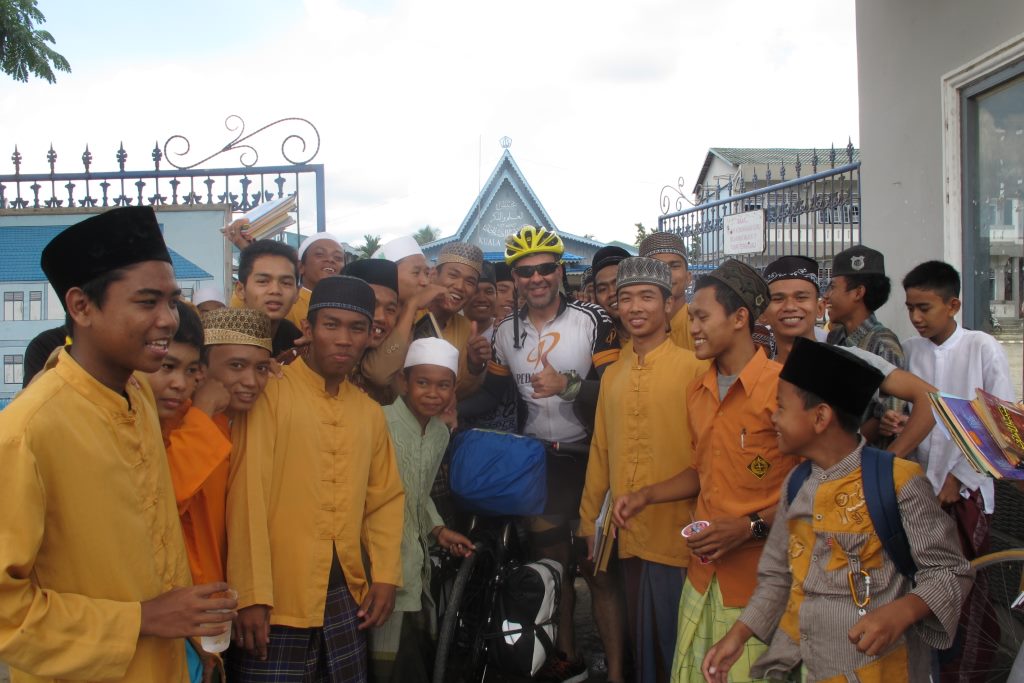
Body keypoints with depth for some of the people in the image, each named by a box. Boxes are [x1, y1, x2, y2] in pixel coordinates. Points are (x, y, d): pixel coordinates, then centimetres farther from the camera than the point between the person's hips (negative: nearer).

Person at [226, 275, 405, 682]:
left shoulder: (370, 412, 11)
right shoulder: (270, 393, -8)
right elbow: (247, 494, -13)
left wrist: (386, 575, 3)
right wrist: (251, 594, -17)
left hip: (346, 593, 6)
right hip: (278, 597, -5)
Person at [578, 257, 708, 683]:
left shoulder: (695, 369, -9)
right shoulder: (612, 375, 10)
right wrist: (590, 519, 15)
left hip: (678, 534, -5)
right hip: (629, 536, 5)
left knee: (676, 643, 8)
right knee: (640, 639, 18)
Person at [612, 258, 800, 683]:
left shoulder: (781, 386, -13)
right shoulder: (697, 393, 11)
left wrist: (750, 527, -18)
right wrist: (646, 496, 10)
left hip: (759, 573, -6)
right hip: (704, 573, 6)